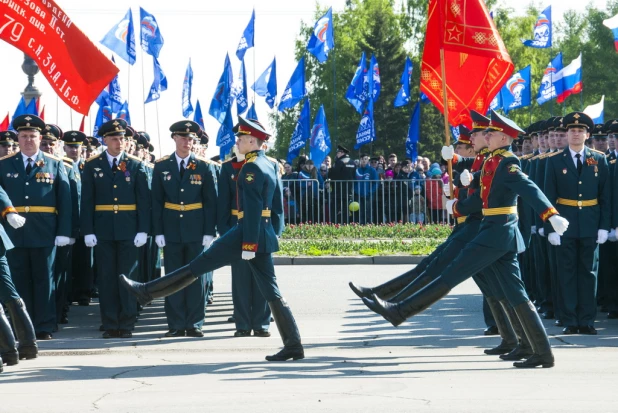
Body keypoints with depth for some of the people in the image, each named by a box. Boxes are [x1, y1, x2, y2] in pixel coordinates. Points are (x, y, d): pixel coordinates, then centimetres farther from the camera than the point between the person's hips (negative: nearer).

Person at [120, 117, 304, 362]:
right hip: (265, 235, 9)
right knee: (270, 291, 7)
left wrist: (248, 244, -21)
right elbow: (277, 206, 20)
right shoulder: (271, 166, 16)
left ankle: (147, 292, 6)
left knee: (200, 264, -2)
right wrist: (275, 235, 23)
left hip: (248, 232, -9)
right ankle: (293, 345, 2)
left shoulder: (252, 168, -13)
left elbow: (252, 210, -19)